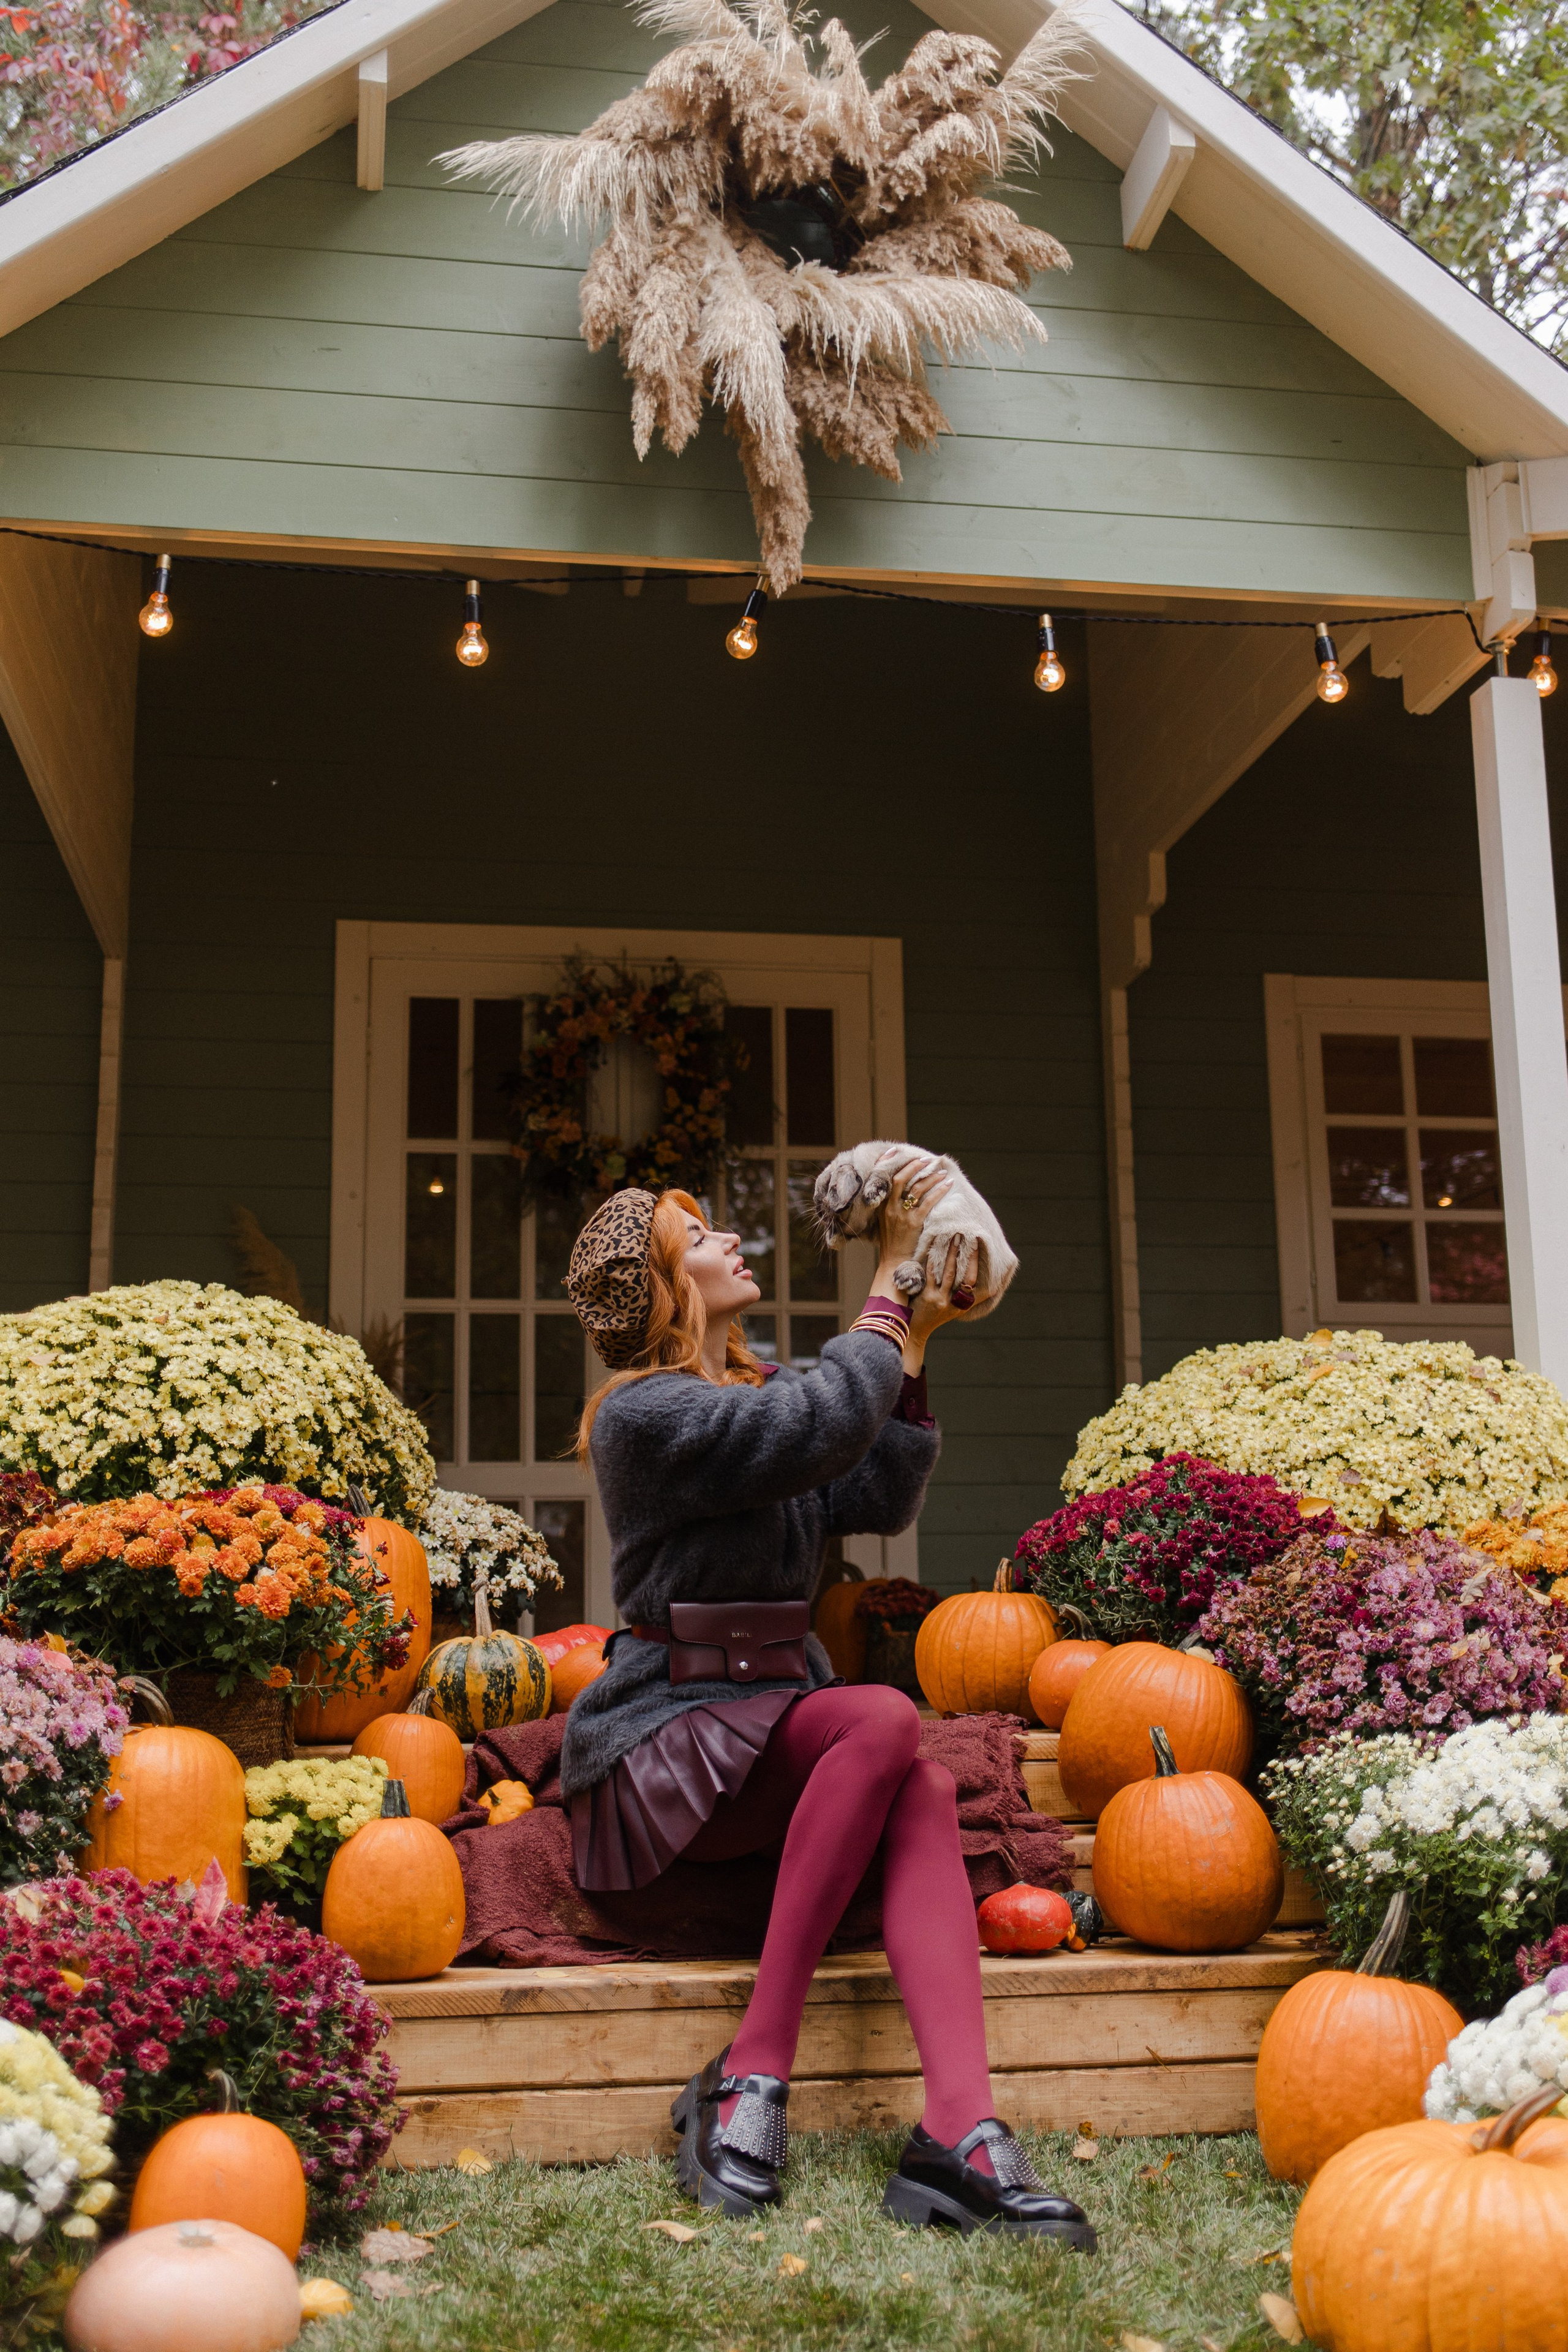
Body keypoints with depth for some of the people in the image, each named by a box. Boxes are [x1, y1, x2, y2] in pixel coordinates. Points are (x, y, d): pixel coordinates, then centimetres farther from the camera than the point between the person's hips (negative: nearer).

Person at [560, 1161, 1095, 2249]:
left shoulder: (760, 1387, 19)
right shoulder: (643, 1413, -9)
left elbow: (880, 1501, 11)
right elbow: (823, 1427, -23)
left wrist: (916, 1340, 6)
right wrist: (892, 1278, -14)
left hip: (772, 1727, 7)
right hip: (669, 1740, -7)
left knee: (923, 1790, -26)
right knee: (887, 1719, -32)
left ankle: (960, 2128, -40)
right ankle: (751, 2073, -28)